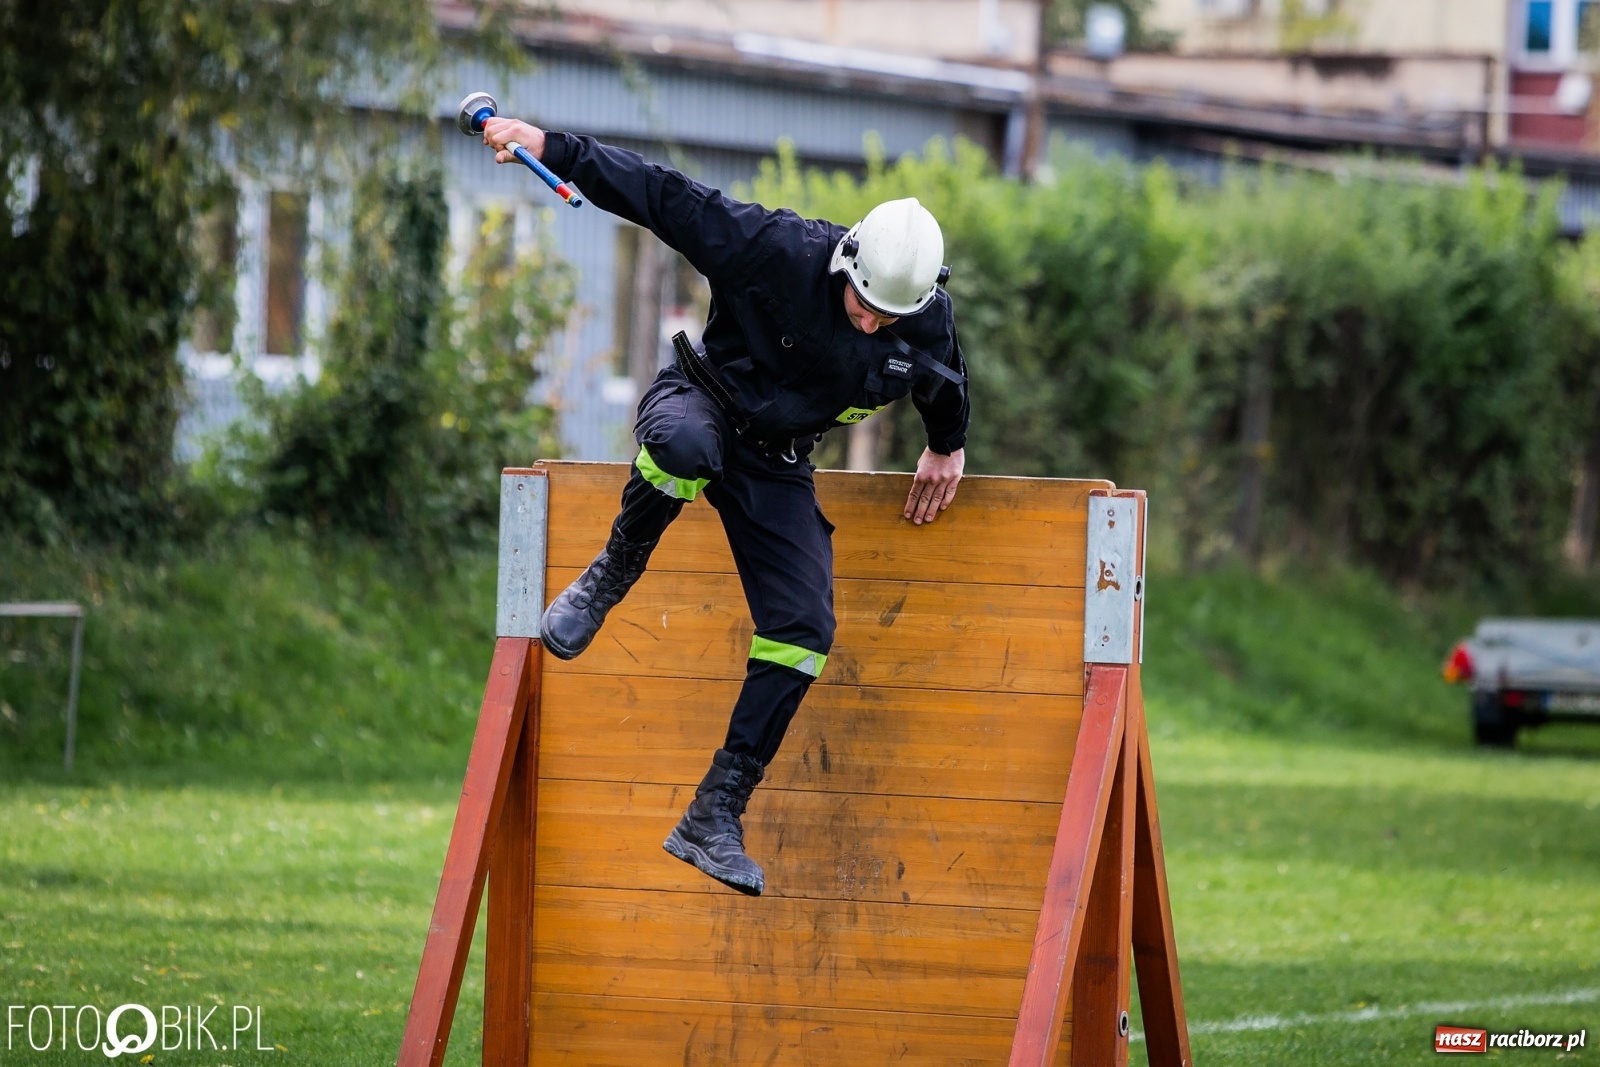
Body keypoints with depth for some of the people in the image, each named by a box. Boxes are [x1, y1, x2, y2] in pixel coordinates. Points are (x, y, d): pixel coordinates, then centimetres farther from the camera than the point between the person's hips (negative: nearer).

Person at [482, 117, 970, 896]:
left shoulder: (928, 330, -13)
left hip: (776, 464, 4)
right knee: (686, 445, -43)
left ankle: (714, 818, -8)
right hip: (700, 400, -4)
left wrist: (947, 451, 28)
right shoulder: (778, 250, -26)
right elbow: (663, 196, -22)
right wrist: (552, 148, -24)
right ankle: (609, 579, -15)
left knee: (803, 630, -12)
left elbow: (944, 388, 12)